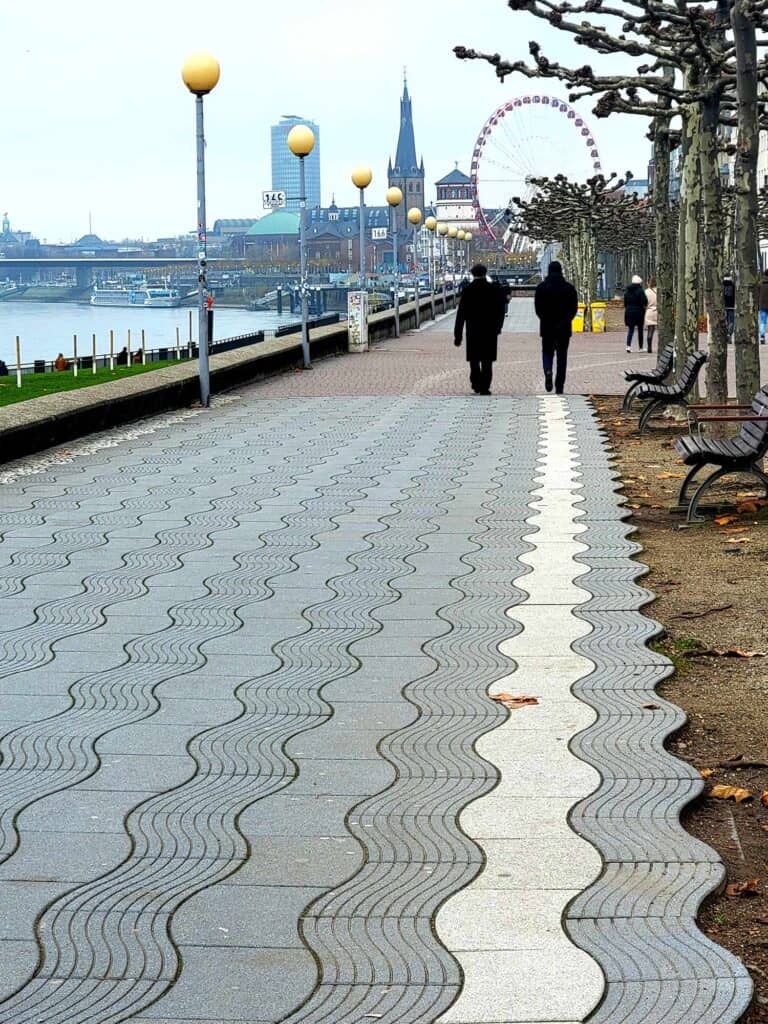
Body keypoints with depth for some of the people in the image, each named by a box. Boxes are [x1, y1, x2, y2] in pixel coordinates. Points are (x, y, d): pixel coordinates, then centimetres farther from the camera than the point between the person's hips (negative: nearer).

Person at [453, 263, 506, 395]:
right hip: (490, 331, 1)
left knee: (474, 359, 15)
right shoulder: (495, 290, -1)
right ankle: (484, 387, -1)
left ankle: (476, 384, 14)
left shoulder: (468, 290, -5)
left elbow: (461, 314, -6)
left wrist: (458, 335, -3)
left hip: (473, 331, -1)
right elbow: (501, 311, 5)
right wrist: (498, 327, 19)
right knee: (487, 360, 4)